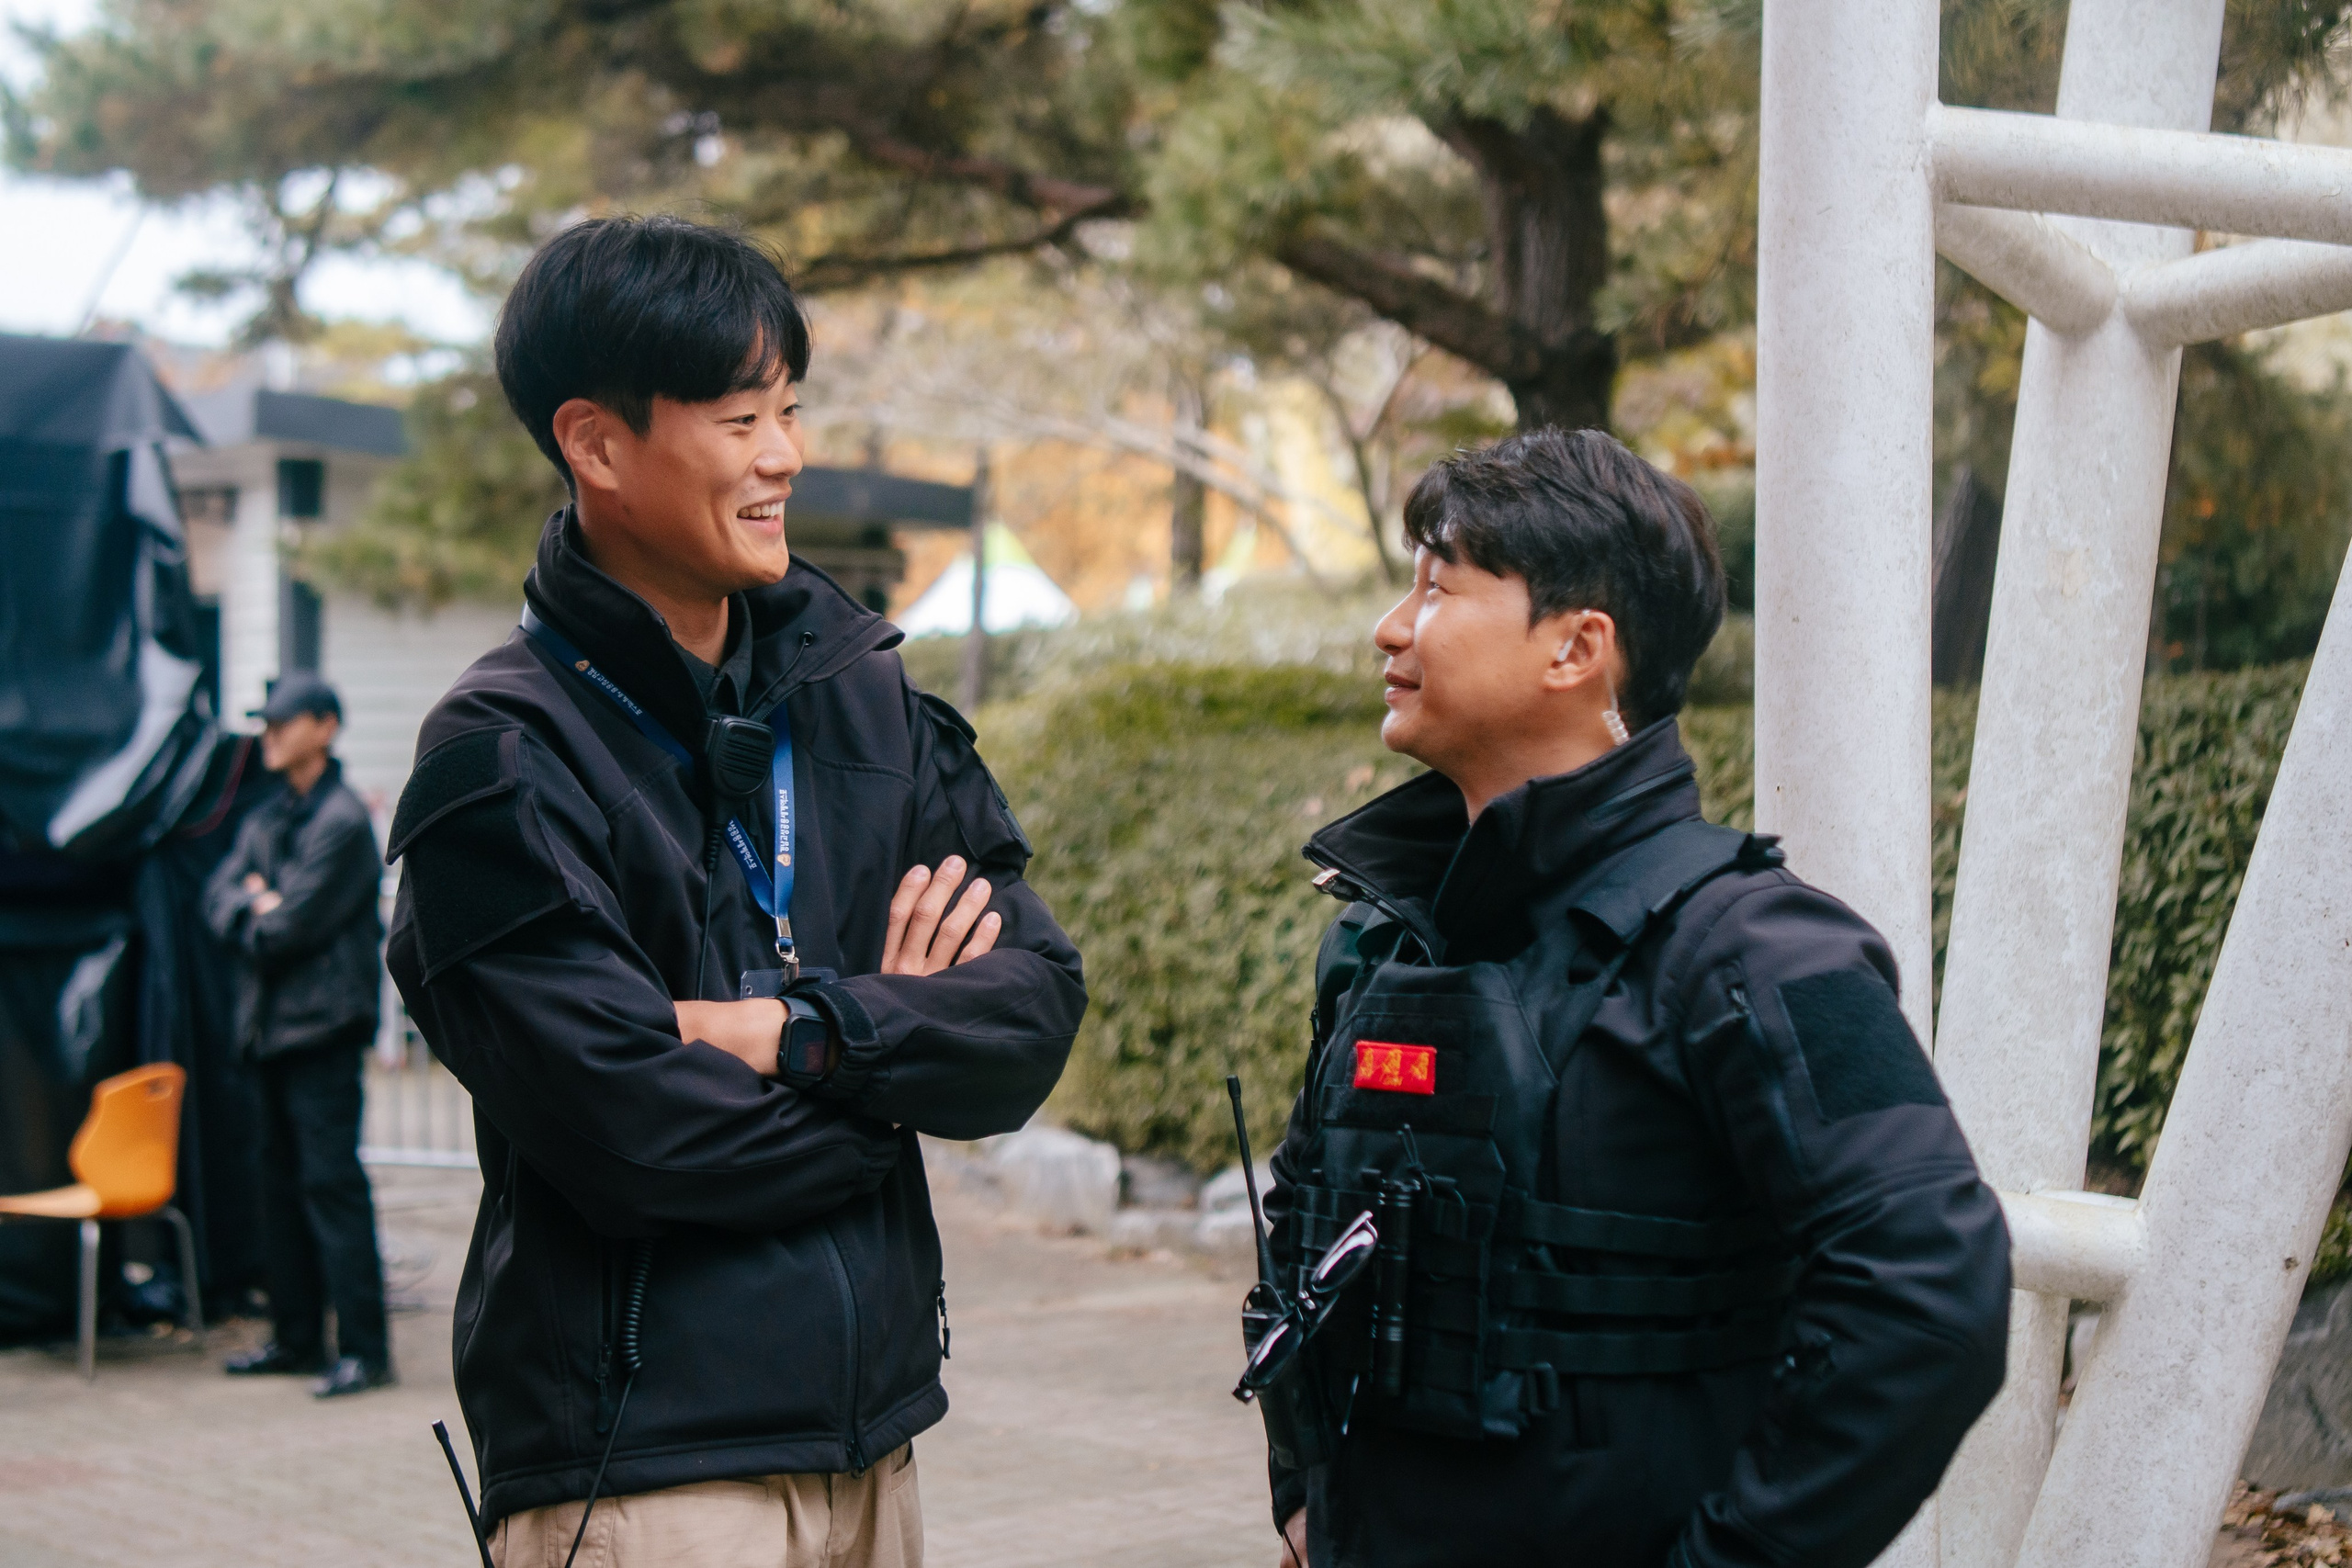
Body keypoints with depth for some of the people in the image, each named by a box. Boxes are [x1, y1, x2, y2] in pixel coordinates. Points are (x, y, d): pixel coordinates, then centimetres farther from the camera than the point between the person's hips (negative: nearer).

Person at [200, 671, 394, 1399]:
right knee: (282, 1181, 13)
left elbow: (293, 926, -16)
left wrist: (255, 922, 2)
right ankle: (296, 1336, 21)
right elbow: (219, 895, 10)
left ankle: (363, 1347, -7)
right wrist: (256, 905, -8)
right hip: (272, 1023, 9)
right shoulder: (266, 818, 17)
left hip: (323, 1024, -9)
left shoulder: (342, 821, -12)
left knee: (331, 1181, -10)